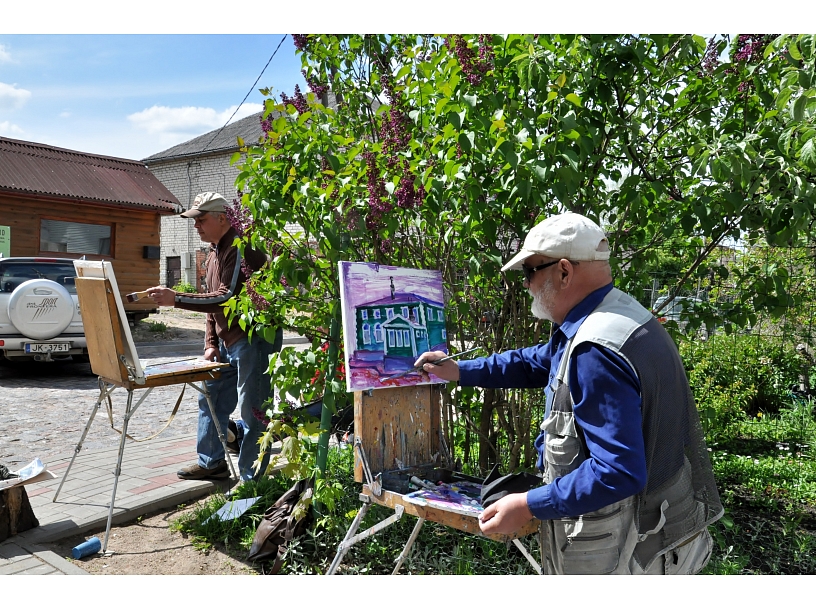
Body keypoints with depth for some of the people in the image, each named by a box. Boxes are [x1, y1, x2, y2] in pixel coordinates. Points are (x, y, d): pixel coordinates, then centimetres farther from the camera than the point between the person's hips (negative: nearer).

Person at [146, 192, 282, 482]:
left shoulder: (241, 249, -16)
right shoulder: (214, 253, 16)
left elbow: (227, 298, -25)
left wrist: (176, 299, -26)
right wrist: (211, 343, 11)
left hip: (254, 339, -10)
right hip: (227, 342, 11)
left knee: (251, 410, -3)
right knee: (210, 399, 17)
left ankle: (251, 478, 8)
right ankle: (211, 462, 33)